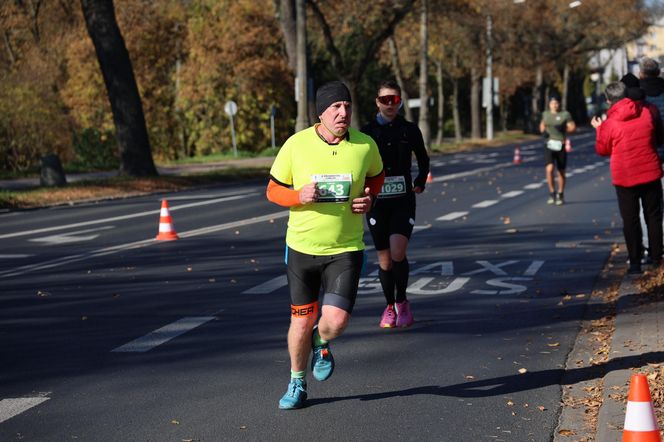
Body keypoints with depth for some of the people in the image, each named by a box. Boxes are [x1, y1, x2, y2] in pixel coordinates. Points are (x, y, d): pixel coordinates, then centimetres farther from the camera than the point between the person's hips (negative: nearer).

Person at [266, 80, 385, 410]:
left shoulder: (365, 145, -6)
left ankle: (321, 344, 24)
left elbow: (376, 175, 16)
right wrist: (299, 196, -20)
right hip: (302, 246, 0)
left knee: (335, 321, -14)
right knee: (301, 320, 8)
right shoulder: (296, 145, -9)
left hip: (346, 249, 0)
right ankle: (297, 383, 33)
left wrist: (369, 198, -5)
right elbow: (273, 190, 1)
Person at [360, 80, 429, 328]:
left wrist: (420, 182, 9)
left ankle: (402, 301, 3)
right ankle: (389, 307, 24)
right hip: (376, 201, 1)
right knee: (385, 261, 4)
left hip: (403, 201, -1)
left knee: (398, 253, -19)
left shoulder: (410, 130, 3)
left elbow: (423, 160, 19)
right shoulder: (367, 132, 2)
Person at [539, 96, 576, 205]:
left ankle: (560, 195, 22)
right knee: (549, 169, -17)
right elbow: (542, 124, 26)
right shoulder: (545, 114, 9)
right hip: (549, 145, 1)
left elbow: (573, 127, -2)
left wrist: (563, 129, -20)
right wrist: (543, 131, 4)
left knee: (561, 172, 7)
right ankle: (552, 193, -2)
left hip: (560, 145, -1)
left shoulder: (565, 114, -1)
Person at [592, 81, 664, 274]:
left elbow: (603, 150, 3)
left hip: (625, 178, -2)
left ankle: (635, 262, 4)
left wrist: (599, 129, 15)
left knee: (630, 220, 6)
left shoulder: (609, 123, -11)